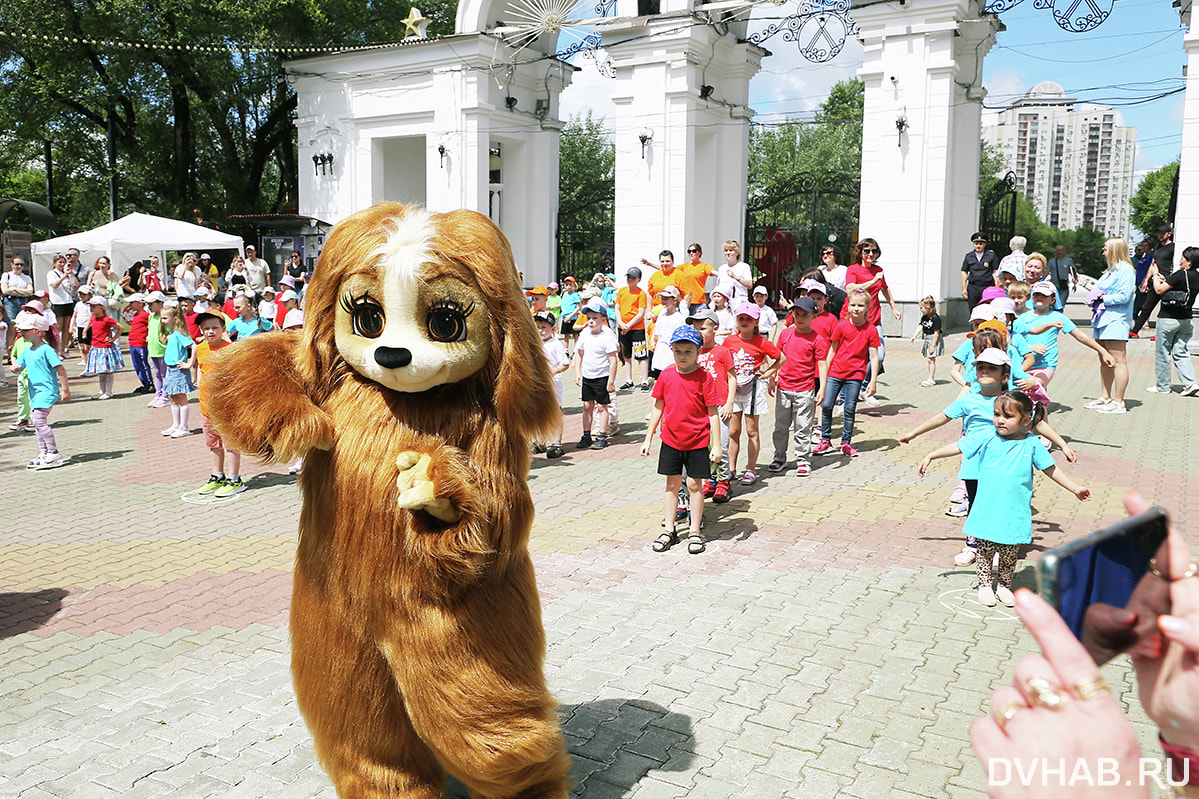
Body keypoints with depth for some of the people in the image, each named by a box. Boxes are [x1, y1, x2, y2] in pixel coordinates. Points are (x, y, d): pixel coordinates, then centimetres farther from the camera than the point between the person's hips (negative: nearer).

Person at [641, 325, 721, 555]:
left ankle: (695, 532, 17)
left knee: (695, 485, 5)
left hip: (698, 442, -3)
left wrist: (716, 445, -10)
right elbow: (658, 408, 9)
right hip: (671, 440, 3)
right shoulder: (666, 375, 0)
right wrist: (648, 438, 9)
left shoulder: (704, 378, -10)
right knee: (672, 484, 10)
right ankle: (669, 530, 20)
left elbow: (713, 414, -7)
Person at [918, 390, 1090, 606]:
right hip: (987, 512, -1)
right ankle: (984, 585, 26)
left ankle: (1004, 586, 31)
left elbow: (1051, 469, 9)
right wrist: (931, 456, -2)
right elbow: (958, 447, 1)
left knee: (1009, 555, 11)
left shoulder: (1032, 444, -1)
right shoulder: (987, 438, -3)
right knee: (985, 551, 8)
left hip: (1015, 514, 1)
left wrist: (1075, 488, 12)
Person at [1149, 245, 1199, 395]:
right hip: (1185, 319, 7)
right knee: (1181, 353, 11)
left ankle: (1162, 386, 11)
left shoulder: (1180, 274, -17)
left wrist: (1155, 276, 3)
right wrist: (1165, 280, 18)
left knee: (1162, 353, 5)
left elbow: (1159, 290, -13)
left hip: (1168, 319, -7)